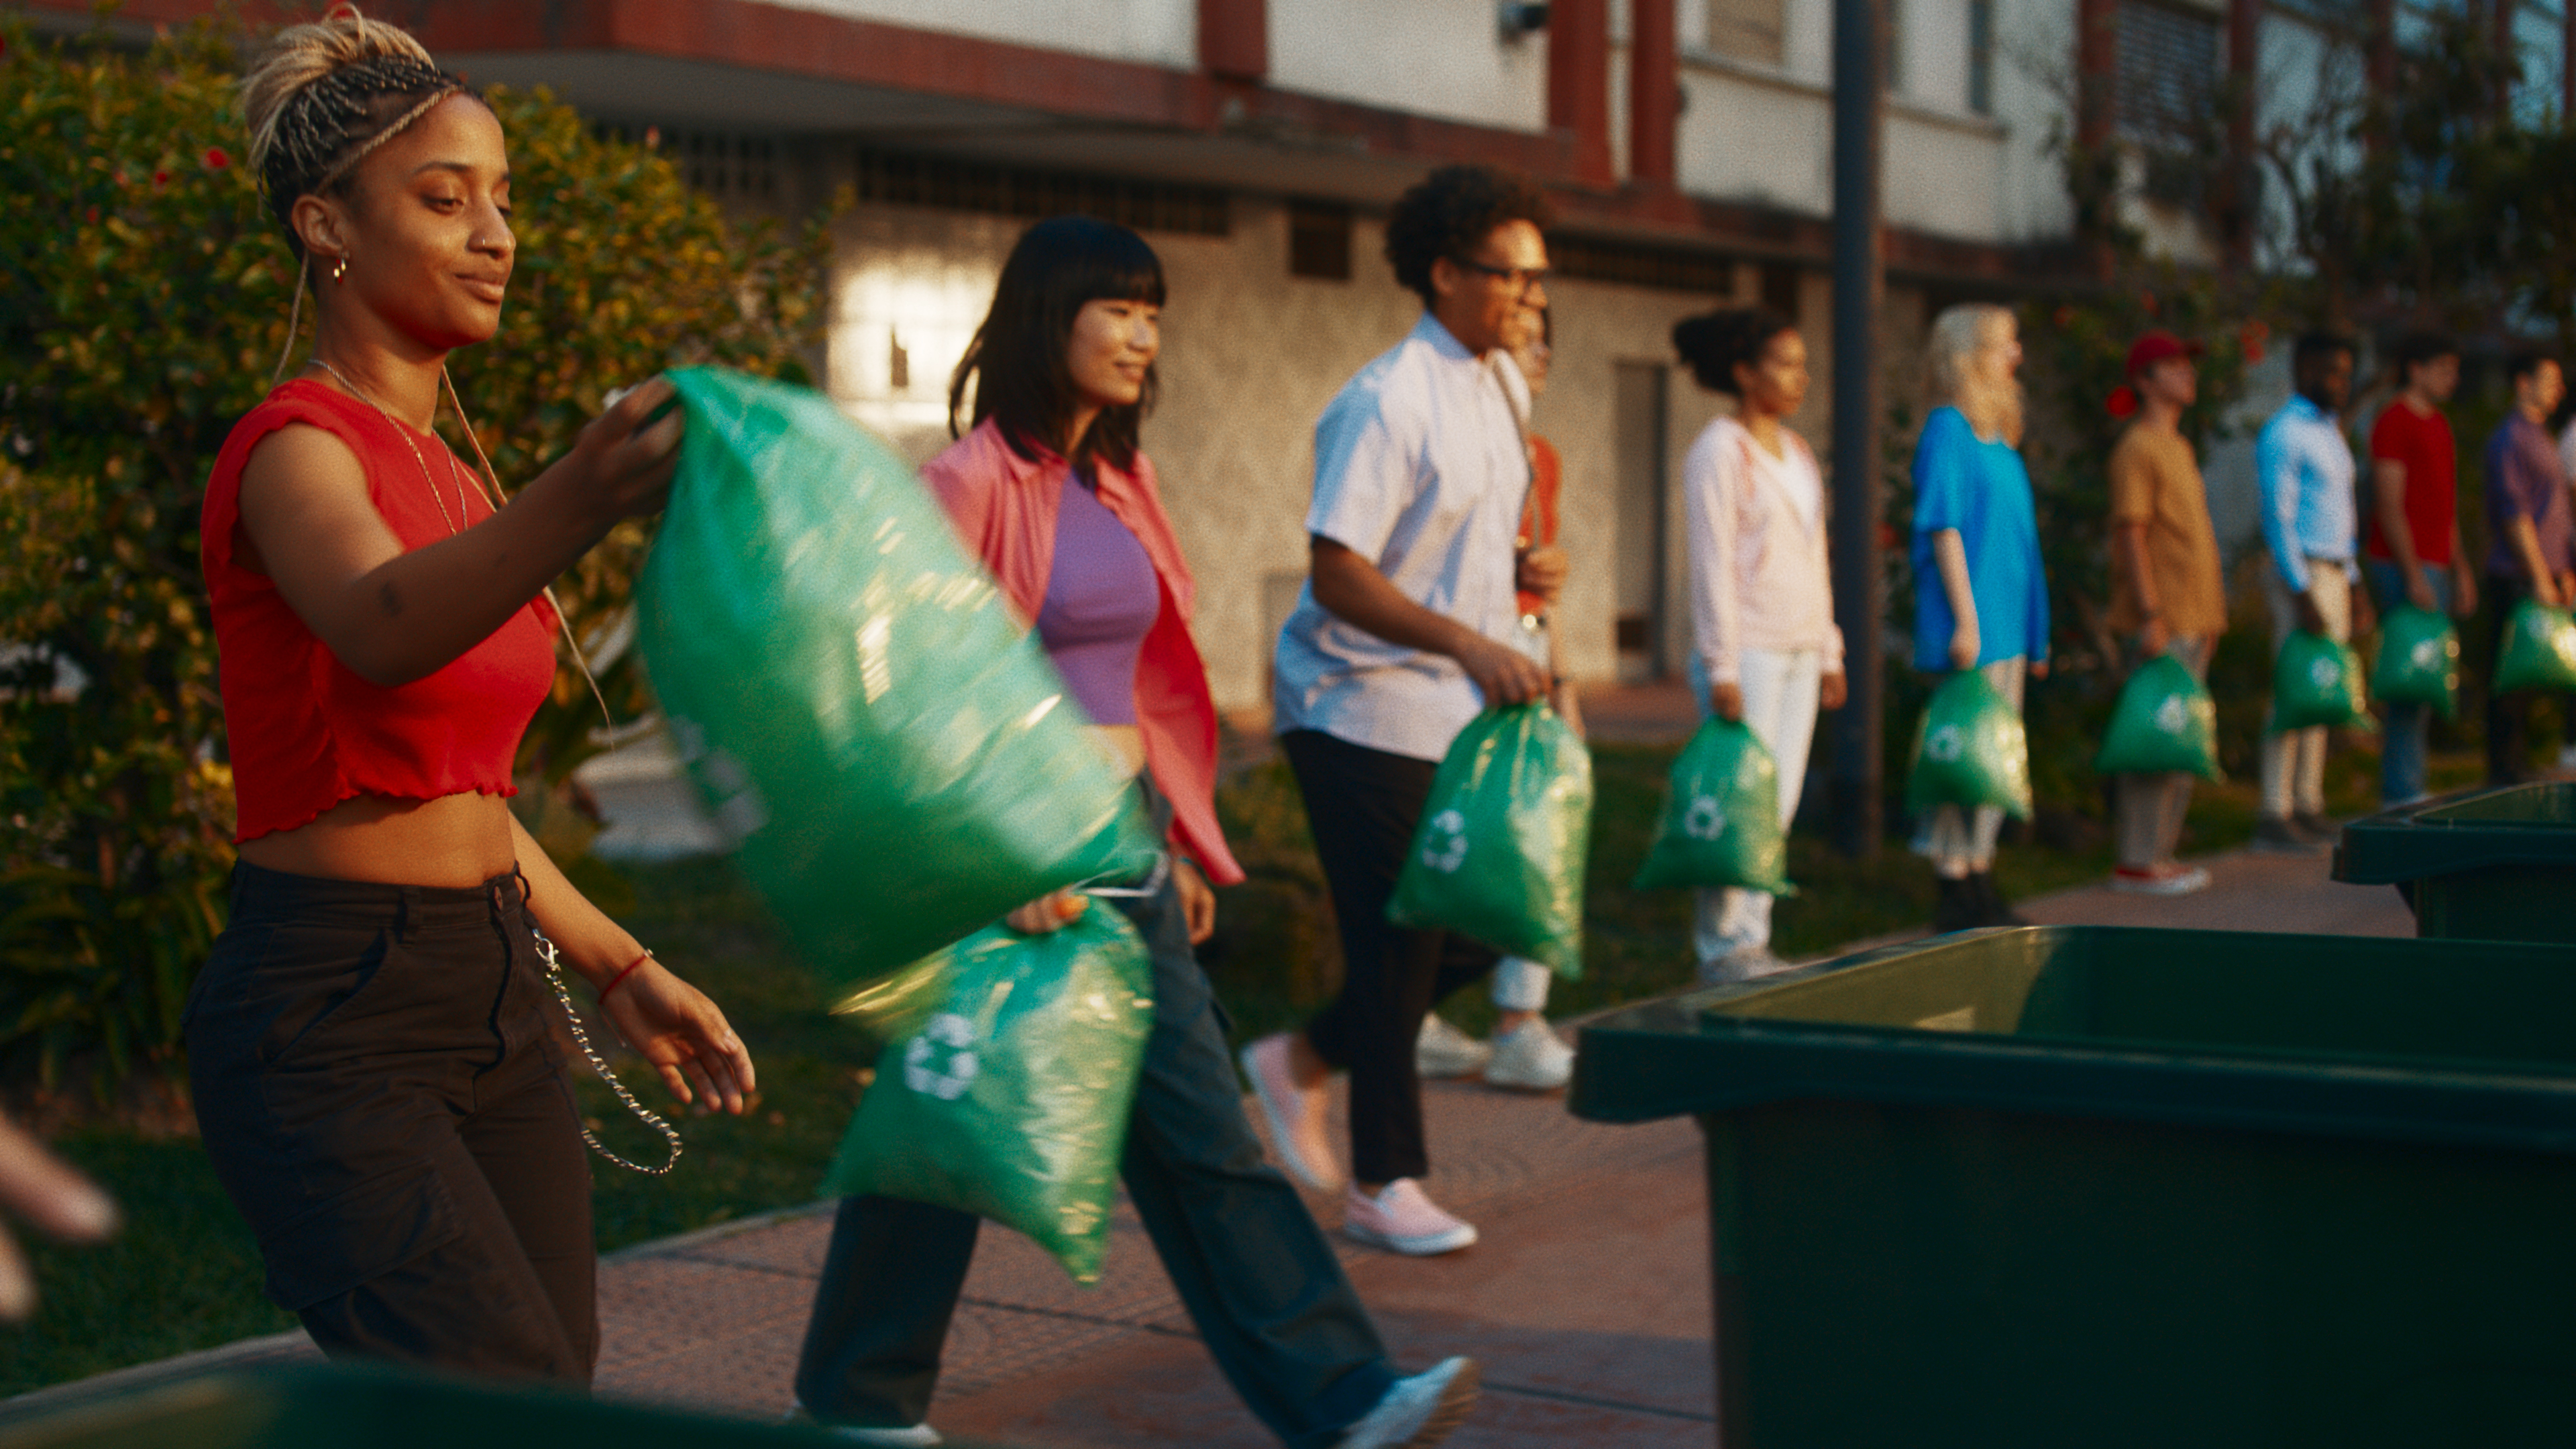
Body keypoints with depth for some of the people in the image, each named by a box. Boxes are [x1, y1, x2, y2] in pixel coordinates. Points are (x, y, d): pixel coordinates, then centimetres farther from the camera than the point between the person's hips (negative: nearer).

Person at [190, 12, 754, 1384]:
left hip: (491, 1008, 9)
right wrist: (579, 498, -55)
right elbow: (386, 627, -37)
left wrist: (621, 967, 22)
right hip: (328, 1019, -9)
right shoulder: (294, 447, -12)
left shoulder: (445, 474, 16)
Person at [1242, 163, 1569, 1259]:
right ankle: (1382, 1187, 11)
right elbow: (1337, 572, -22)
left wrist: (1518, 568, 6)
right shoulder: (1388, 402, -17)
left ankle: (1301, 1060, 27)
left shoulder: (1503, 385, 11)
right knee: (1398, 945, -2)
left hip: (1459, 711, 9)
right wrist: (1470, 644, -27)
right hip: (1364, 708, -8)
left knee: (1485, 927, 8)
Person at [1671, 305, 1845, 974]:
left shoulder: (1797, 452, 15)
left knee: (1779, 801, 7)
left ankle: (1753, 941, 12)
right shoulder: (1719, 452, -8)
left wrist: (1829, 649, 16)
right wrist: (1722, 667, -16)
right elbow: (1712, 564, -12)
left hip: (1799, 650, 8)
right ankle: (1723, 947, 1)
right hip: (1749, 651, -8)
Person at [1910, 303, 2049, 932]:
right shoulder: (1948, 428, -10)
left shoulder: (1996, 433, 16)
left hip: (2006, 623, 9)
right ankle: (1956, 893, -2)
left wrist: (2035, 633, 19)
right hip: (1973, 622, -9)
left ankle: (1977, 880, 17)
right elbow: (1944, 528, -15)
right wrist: (1965, 620, -20)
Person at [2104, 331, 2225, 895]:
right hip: (2161, 624, -10)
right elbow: (2131, 535, -17)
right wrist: (2150, 615, -21)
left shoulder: (2179, 447, 19)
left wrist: (2211, 612, 20)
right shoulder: (2136, 450, -11)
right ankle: (2136, 862, -5)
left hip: (2193, 619, 10)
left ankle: (2160, 852, 17)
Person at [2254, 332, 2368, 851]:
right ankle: (2274, 815, -7)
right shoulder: (2283, 434, -11)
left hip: (2333, 574, 9)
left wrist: (2353, 587, 20)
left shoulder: (2328, 431, 18)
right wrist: (2303, 594, -21)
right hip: (2301, 574, -9)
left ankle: (2308, 805, 15)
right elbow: (2277, 520, -17)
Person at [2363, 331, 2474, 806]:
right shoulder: (2394, 422, -10)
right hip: (2403, 565, -9)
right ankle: (2400, 791, -8)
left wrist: (2461, 570, 20)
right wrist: (2414, 575, -20)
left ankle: (2408, 788, 13)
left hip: (2433, 565, 9)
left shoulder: (2437, 423, 19)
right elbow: (2389, 504, -16)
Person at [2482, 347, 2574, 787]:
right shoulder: (2510, 438, -11)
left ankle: (2515, 771, 12)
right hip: (2518, 580, -9)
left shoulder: (2539, 437, 20)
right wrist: (2541, 579, -18)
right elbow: (2515, 513, -16)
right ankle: (2508, 771, -3)